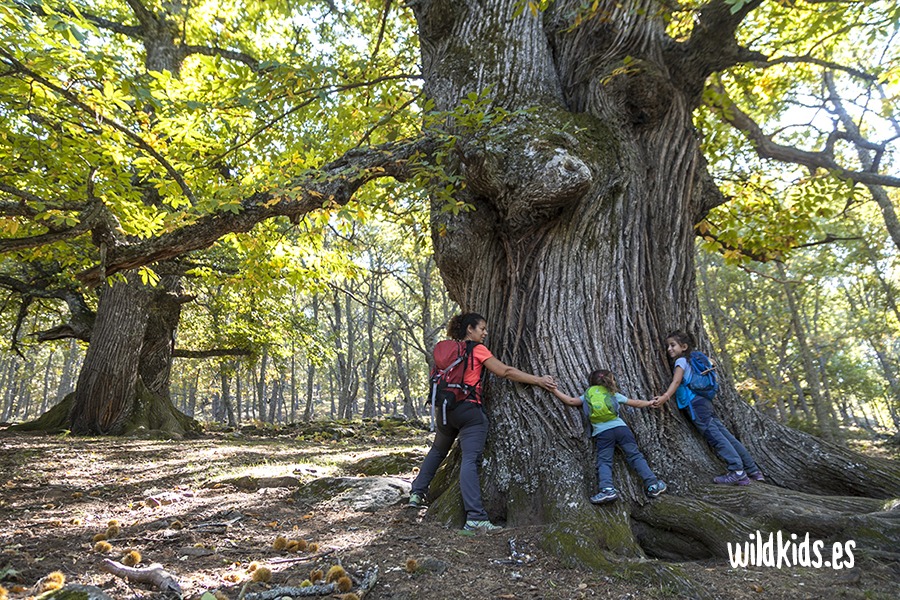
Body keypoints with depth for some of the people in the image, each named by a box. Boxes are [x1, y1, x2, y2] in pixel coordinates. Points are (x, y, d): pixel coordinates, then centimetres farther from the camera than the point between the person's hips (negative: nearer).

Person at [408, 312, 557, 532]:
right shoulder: (477, 349, -5)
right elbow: (505, 372, -8)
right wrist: (538, 380, -4)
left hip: (446, 408, 7)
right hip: (469, 410, -7)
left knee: (437, 450, 26)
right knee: (470, 461, -12)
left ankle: (417, 493, 34)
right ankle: (475, 517, -17)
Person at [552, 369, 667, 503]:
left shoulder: (587, 395, 18)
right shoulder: (614, 394, 19)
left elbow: (571, 401, 12)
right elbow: (636, 403, 28)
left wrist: (554, 390, 19)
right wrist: (650, 402, 44)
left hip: (602, 432, 0)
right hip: (620, 427, 1)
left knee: (604, 462, -5)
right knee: (635, 456, 5)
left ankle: (608, 489, -26)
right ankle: (652, 485, -1)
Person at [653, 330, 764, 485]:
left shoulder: (681, 360, -1)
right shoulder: (691, 361, 25)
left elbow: (676, 381, -16)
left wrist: (665, 397, -29)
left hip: (696, 403, -8)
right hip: (704, 402, 8)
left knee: (715, 435, -14)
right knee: (725, 434, 7)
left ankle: (738, 472, -20)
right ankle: (753, 470, 8)